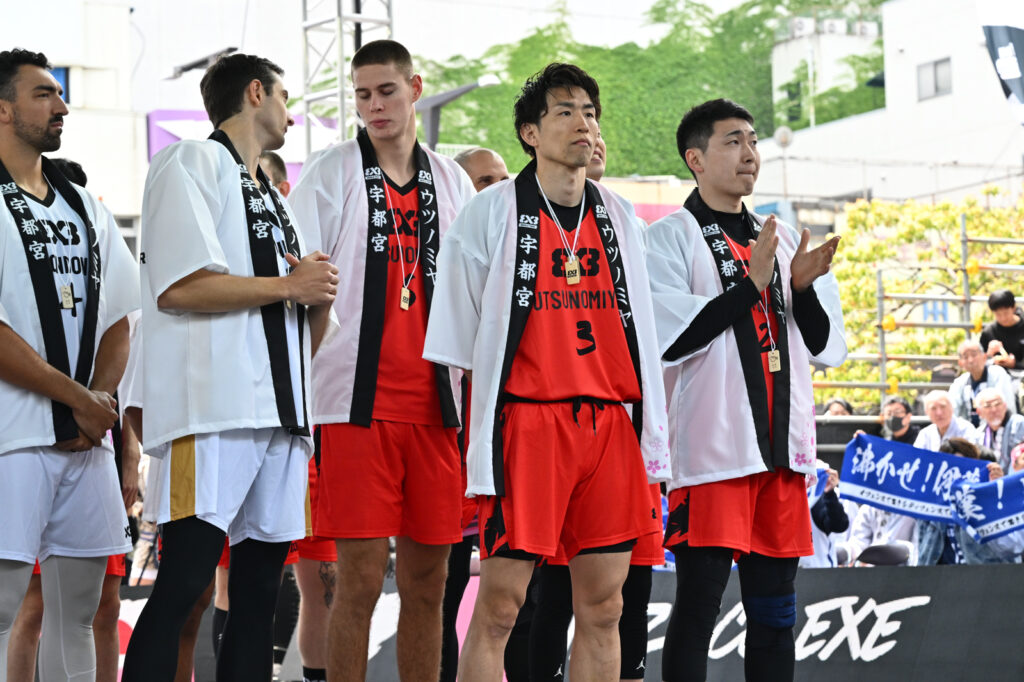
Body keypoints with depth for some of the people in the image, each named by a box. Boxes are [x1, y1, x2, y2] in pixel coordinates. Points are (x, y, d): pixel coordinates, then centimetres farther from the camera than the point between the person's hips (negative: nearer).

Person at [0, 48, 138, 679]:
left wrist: (102, 396, 0)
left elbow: (118, 318, 18)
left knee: (79, 604, 8)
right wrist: (78, 397, -11)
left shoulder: (86, 210, 18)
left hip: (88, 437, 7)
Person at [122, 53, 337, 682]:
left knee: (260, 592, 5)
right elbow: (177, 287, -13)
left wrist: (321, 296, 5)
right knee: (184, 584, -16)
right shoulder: (192, 164, 3)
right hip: (214, 410, -8)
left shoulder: (273, 198, 28)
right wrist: (289, 285, -6)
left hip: (282, 412, 8)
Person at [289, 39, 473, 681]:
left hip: (433, 401, 4)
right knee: (362, 574, -7)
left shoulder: (451, 180, 14)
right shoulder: (331, 173, 3)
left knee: (428, 579, 6)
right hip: (359, 399, -4)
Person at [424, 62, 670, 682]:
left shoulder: (619, 217, 14)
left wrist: (652, 443, 11)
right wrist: (477, 455, -3)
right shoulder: (492, 213, 0)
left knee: (603, 608, 5)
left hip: (609, 423, 5)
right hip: (526, 423, -4)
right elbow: (457, 342, 1)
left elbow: (641, 335, 16)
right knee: (499, 607, -6)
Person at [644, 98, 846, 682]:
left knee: (775, 612, 9)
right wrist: (752, 283, -14)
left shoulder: (785, 240, 18)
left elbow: (829, 348, 14)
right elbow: (670, 339, -14)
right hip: (711, 452, -6)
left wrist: (803, 288, -4)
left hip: (784, 451, 6)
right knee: (698, 607, -6)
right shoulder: (669, 239, 0)